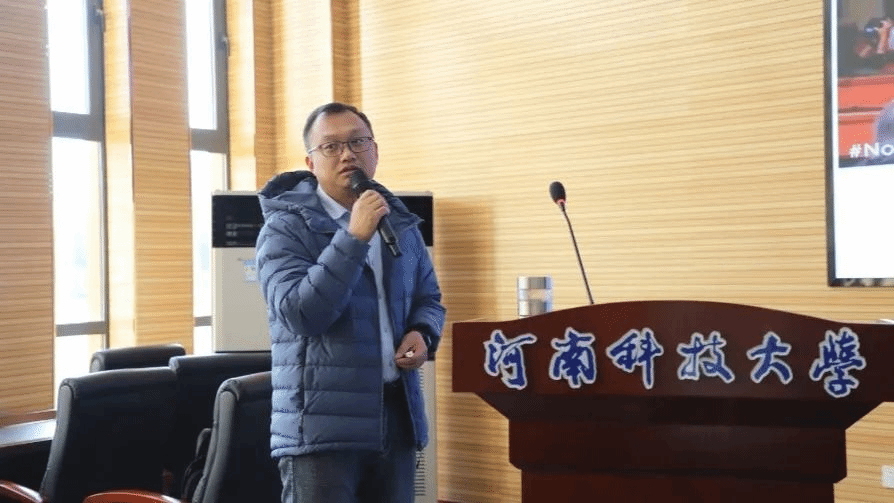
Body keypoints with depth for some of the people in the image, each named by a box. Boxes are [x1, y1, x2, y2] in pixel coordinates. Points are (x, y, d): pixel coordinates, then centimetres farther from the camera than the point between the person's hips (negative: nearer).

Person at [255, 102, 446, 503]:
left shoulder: (400, 222, 12)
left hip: (397, 418, 6)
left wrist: (422, 333, -1)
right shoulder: (285, 227, -7)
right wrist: (353, 238, -23)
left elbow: (428, 298, 22)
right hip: (321, 425, -6)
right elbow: (299, 313, -20)